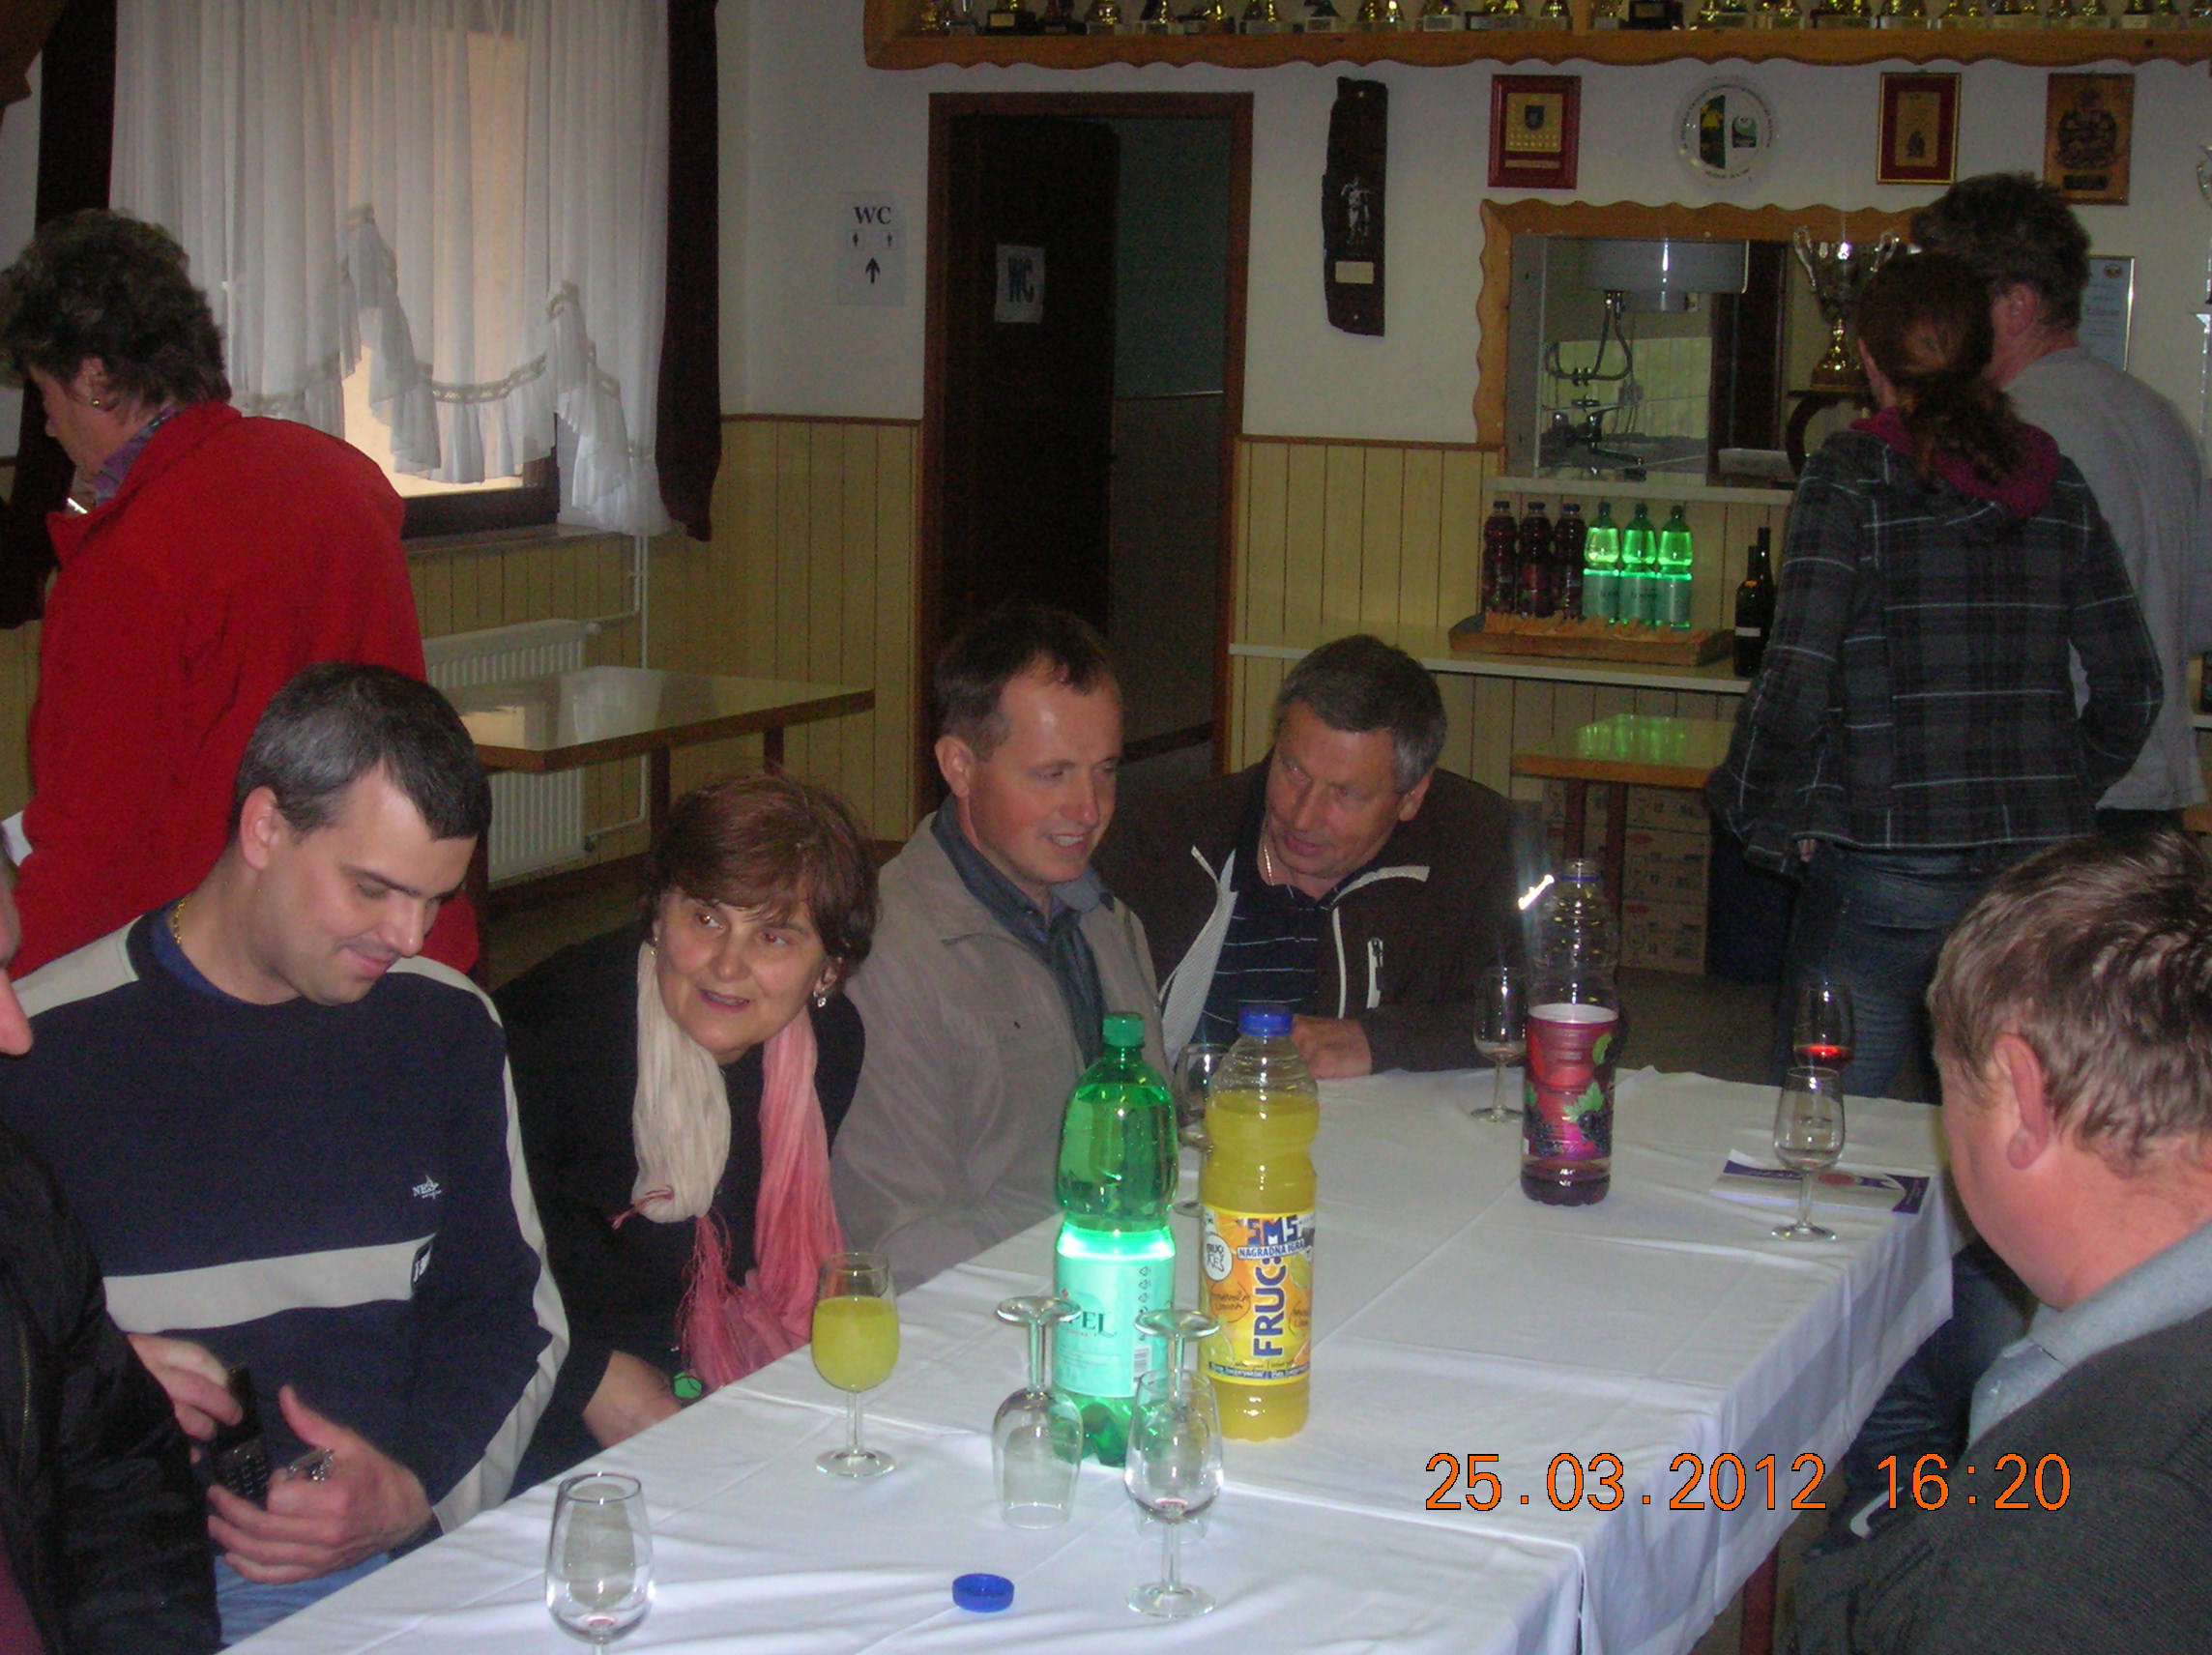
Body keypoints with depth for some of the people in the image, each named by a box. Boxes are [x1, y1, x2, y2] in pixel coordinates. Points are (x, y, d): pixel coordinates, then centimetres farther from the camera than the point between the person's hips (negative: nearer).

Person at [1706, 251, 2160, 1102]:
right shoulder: (2057, 482, 7)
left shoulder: (1852, 473, -6)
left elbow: (1795, 681, -14)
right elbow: (2133, 688, 9)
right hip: (2040, 870, 5)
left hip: (1882, 872, -4)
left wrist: (1762, 818, 0)